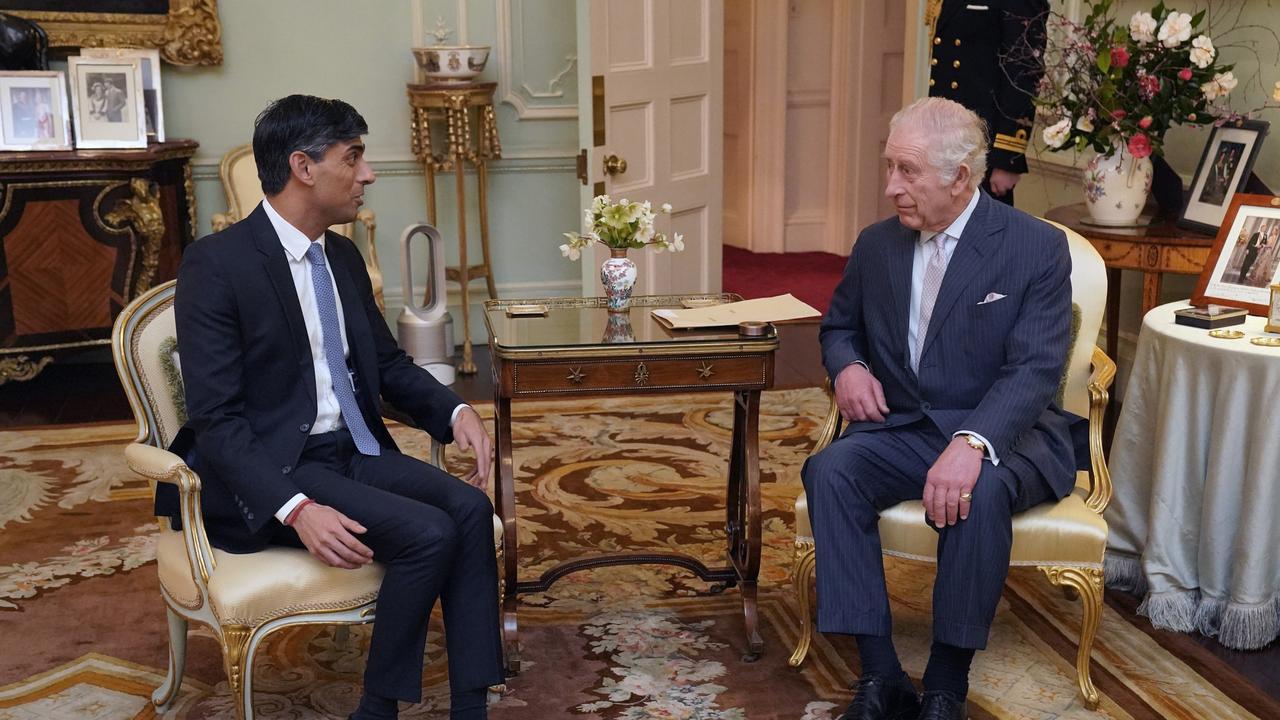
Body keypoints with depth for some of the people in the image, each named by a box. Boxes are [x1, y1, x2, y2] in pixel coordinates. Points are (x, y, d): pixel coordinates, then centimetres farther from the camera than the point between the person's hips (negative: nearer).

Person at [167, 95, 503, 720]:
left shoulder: (343, 256, 10)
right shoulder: (215, 263, -13)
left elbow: (388, 362, 19)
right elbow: (216, 420, -17)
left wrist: (455, 411, -1)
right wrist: (296, 508, -30)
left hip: (354, 452, 7)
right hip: (271, 470, -7)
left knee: (470, 508, -17)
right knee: (428, 533, -24)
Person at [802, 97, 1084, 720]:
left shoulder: (1037, 248, -6)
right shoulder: (877, 244, 8)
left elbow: (1034, 369, -16)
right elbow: (838, 326, 24)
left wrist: (971, 442, -34)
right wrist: (847, 366, -2)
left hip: (1000, 435, -4)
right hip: (902, 430, 4)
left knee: (980, 492, -37)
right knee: (829, 471, -26)